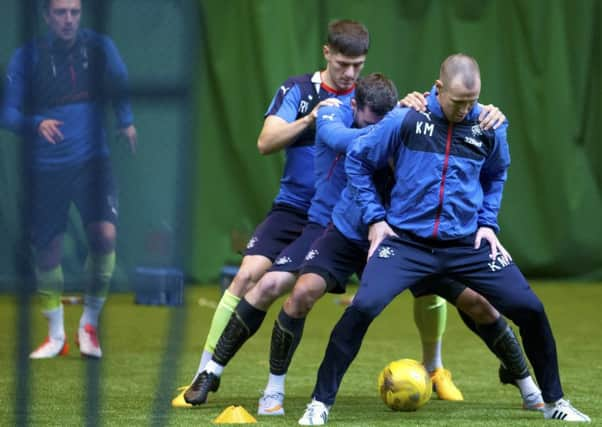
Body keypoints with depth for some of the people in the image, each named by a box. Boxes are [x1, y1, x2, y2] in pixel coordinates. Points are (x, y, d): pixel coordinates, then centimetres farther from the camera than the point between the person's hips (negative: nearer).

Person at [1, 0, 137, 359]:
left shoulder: (100, 48, 1)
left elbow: (120, 88, 11)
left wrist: (127, 120, -8)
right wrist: (36, 124, -22)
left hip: (92, 160, 0)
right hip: (46, 165, 0)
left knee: (105, 234, -19)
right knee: (48, 249, 3)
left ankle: (89, 325, -1)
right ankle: (56, 335, 22)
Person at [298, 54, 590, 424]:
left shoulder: (489, 127, -2)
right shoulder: (405, 121, -9)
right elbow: (358, 161, 4)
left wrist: (487, 223, 8)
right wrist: (374, 217, -1)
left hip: (468, 243, 3)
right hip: (406, 241, -2)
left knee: (529, 309, -5)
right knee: (363, 307, -24)